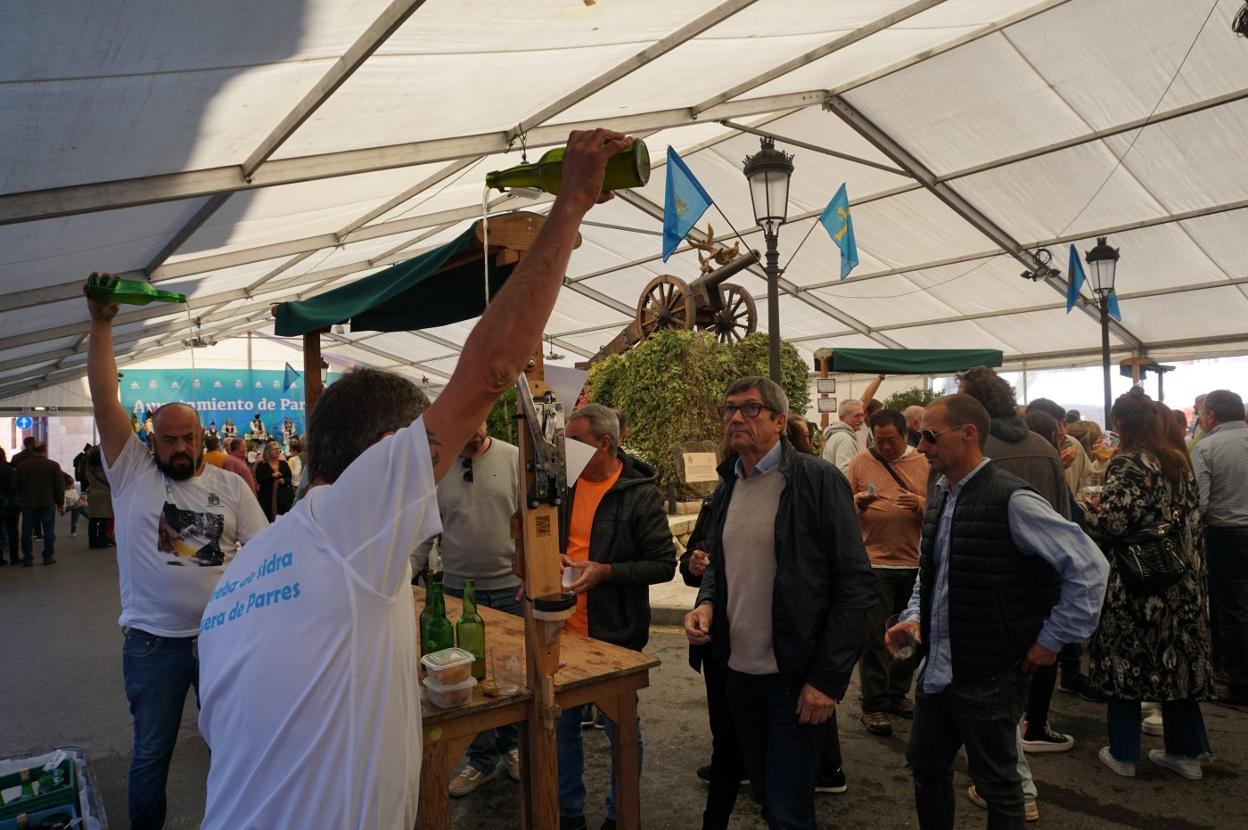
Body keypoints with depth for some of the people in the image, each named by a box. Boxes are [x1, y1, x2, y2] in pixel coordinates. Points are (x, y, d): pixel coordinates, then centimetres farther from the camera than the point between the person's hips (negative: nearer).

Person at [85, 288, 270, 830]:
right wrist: (101, 324, -15)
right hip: (152, 643, -1)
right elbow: (103, 397, -9)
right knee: (151, 754, 14)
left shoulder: (231, 486, 2)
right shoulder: (131, 473, -1)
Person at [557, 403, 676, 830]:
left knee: (621, 729, 12)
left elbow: (663, 564, -14)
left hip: (615, 635, -5)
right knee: (562, 723, 17)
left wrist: (605, 571, -24)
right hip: (564, 630, 5)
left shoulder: (640, 494, -14)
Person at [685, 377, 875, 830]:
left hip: (796, 676, -6)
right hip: (739, 670, 7)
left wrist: (828, 678, -17)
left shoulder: (818, 481, -13)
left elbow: (855, 584, -14)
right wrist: (705, 603, -1)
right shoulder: (726, 489, 8)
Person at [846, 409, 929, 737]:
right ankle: (873, 704, 11)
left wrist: (919, 504, -17)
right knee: (875, 638, 1)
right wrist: (858, 501, -18)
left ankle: (898, 693, 31)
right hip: (874, 561, -3)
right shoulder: (860, 462, 0)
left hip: (914, 562, 3)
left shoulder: (923, 464, 4)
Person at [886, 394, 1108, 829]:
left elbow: (1089, 566, -17)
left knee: (998, 786, 11)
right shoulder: (940, 496, 6)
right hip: (936, 670, 8)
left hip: (989, 678, -7)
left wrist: (1053, 639, -13)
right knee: (925, 767, 21)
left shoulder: (1011, 499, -19)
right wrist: (913, 617, 4)